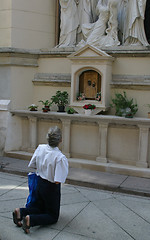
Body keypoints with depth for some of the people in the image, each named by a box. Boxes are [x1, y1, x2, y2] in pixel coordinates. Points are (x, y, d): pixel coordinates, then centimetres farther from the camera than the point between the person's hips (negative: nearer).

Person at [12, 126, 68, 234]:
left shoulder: (40, 148, -10)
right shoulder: (60, 157, -29)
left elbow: (32, 165, 3)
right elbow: (57, 181, -28)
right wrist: (65, 167, -12)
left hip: (40, 183, 7)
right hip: (51, 188, -6)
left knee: (39, 208, 29)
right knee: (53, 217, 11)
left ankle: (20, 211, 3)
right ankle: (30, 220, -14)